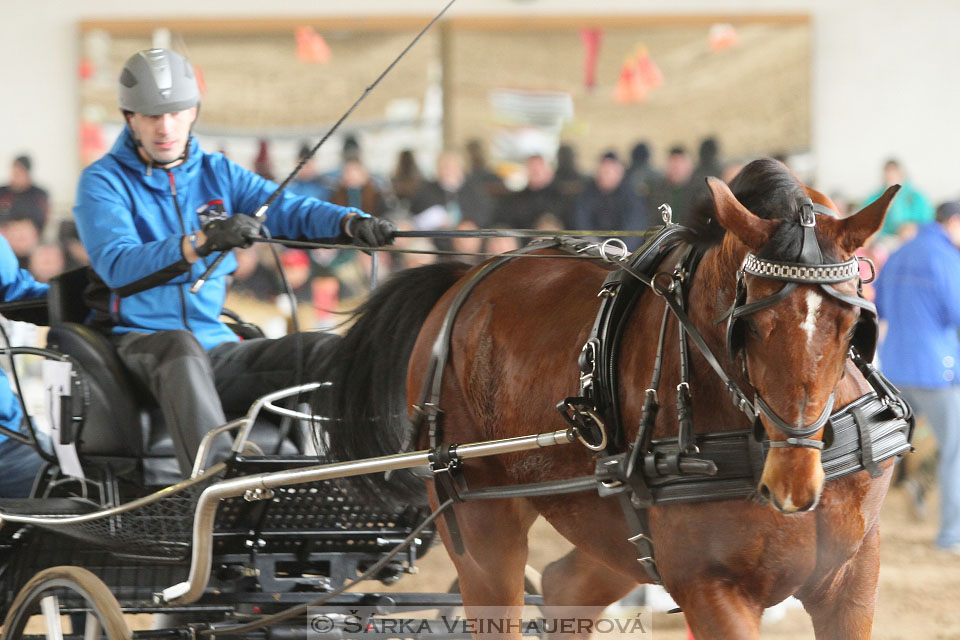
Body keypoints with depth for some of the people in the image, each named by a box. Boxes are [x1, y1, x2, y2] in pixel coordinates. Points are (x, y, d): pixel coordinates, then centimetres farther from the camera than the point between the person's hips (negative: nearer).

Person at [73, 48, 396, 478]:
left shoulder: (218, 174, 15)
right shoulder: (104, 182, -1)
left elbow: (288, 212, -1)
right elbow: (118, 266, -20)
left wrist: (351, 224, -23)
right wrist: (201, 243, -35)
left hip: (215, 349, 6)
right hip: (137, 342, -6)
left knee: (327, 351, -12)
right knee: (181, 346, -39)